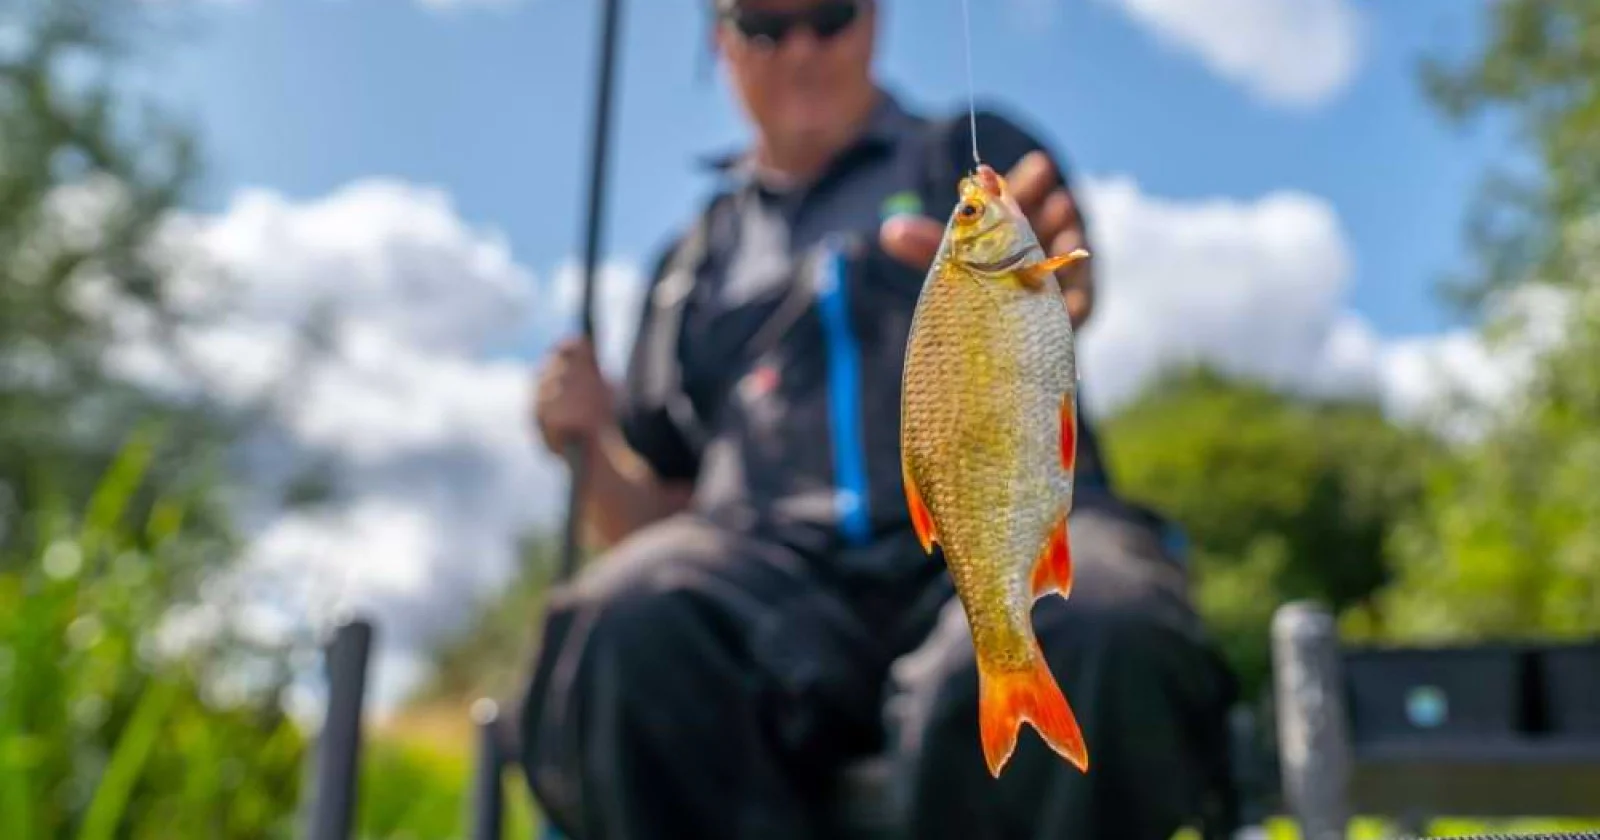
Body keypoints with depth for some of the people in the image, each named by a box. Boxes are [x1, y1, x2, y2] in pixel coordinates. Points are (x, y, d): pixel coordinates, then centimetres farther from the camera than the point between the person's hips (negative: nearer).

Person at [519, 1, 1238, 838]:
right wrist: (594, 441, 4)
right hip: (768, 558, 2)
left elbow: (1064, 284, -4)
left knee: (1100, 635, -36)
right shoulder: (692, 263, 26)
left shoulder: (973, 151, 20)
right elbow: (651, 520, 25)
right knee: (626, 630, -32)